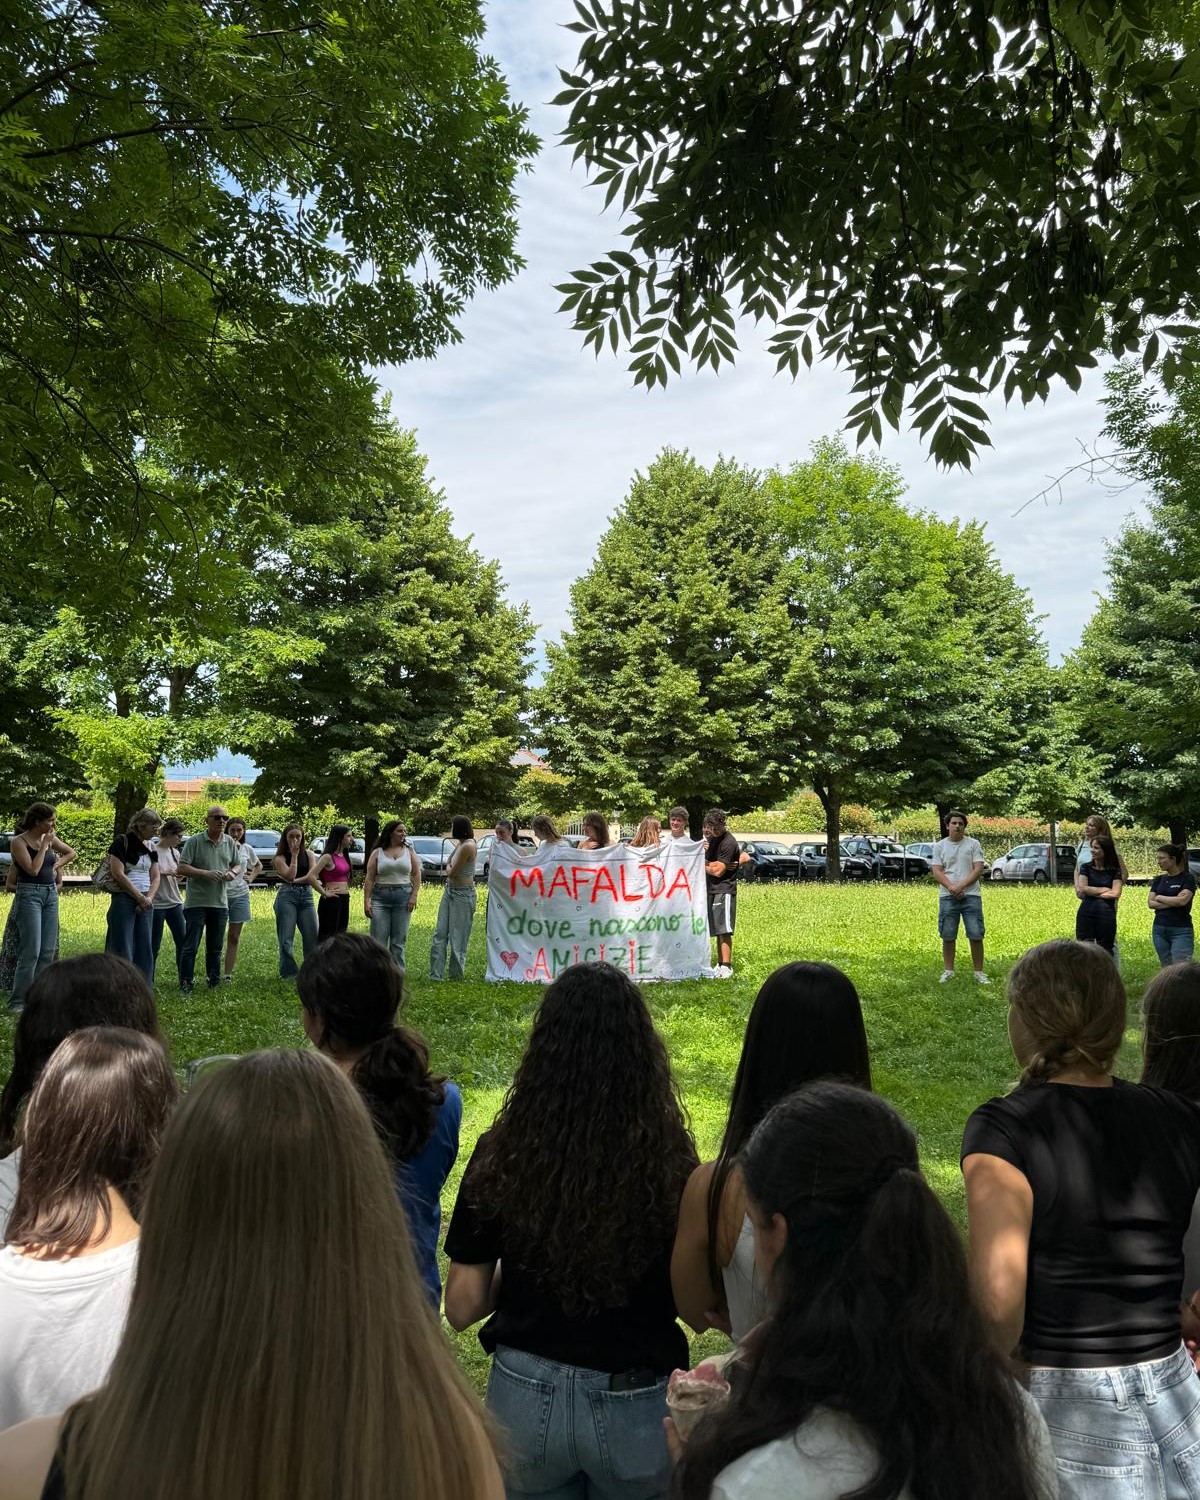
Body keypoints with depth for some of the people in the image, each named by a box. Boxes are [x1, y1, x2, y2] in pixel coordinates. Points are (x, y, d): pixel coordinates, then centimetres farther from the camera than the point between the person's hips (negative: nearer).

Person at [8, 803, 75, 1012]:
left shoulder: (49, 839, 9)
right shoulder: (19, 842, -9)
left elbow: (71, 852, 24)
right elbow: (33, 869, -19)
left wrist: (57, 865, 8)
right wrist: (44, 846, -14)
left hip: (51, 895, 7)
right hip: (29, 895, -7)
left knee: (48, 950, 5)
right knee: (31, 951, -11)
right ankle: (18, 1001, -5)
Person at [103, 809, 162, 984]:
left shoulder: (151, 846, 11)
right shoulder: (122, 842, -8)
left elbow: (155, 877, 11)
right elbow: (118, 874, -15)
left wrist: (148, 899, -6)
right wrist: (140, 897, -14)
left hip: (145, 902, 6)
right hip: (124, 899, -6)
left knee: (145, 949, 6)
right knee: (123, 950, -5)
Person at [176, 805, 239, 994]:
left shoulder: (230, 842, 9)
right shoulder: (194, 841, -7)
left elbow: (237, 865, 18)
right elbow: (182, 868, -12)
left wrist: (232, 872, -5)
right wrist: (206, 873, -21)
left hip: (220, 902, 5)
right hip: (196, 902, -5)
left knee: (215, 946, 14)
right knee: (191, 946, -3)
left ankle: (213, 982, 24)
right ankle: (185, 984, 4)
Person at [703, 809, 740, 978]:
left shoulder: (728, 842, -14)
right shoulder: (711, 838, 15)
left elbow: (718, 870, -16)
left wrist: (703, 866, 0)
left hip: (724, 890, -8)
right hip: (711, 889, 8)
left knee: (724, 931, -11)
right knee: (717, 931, 10)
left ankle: (726, 966, -11)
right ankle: (720, 964, 14)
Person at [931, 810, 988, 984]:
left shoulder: (973, 844, 5)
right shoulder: (939, 846, 8)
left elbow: (979, 869, -3)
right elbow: (937, 872, 0)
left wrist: (961, 886, -14)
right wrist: (951, 887, -16)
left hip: (971, 896, -1)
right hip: (947, 897, 1)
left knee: (976, 935, -3)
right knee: (948, 936, 4)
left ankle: (978, 972, 6)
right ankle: (948, 970, 15)